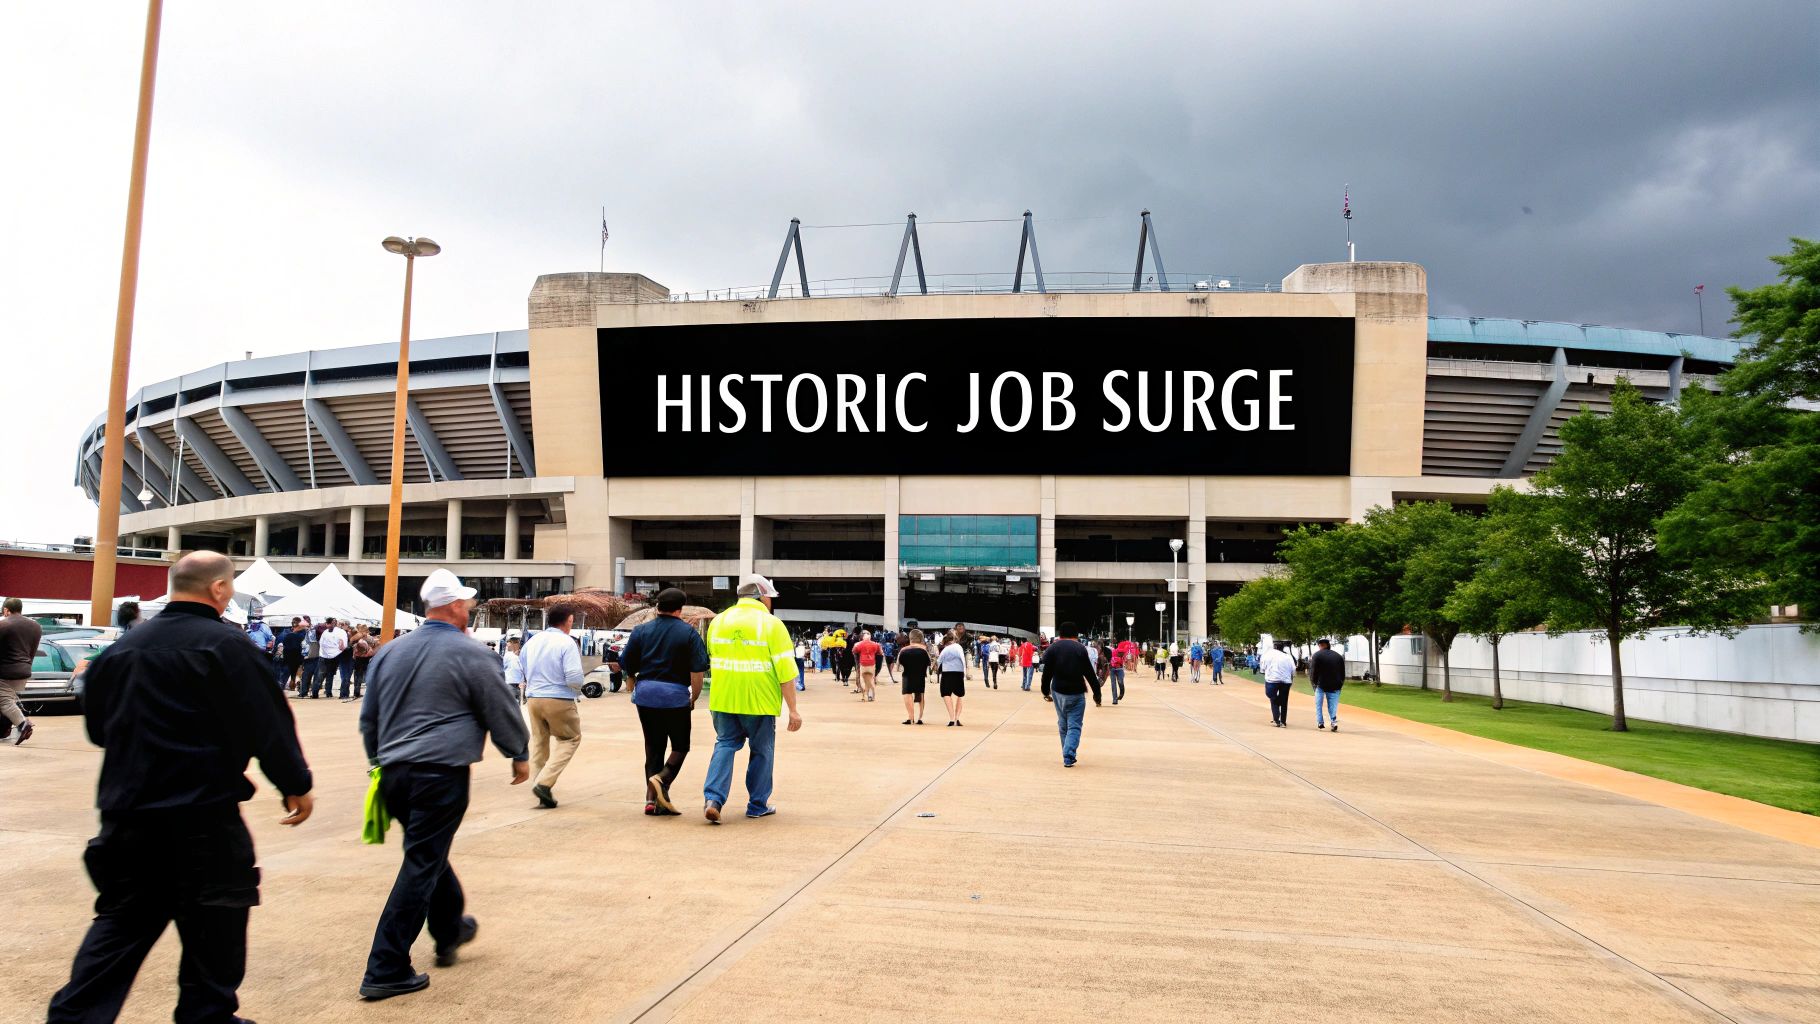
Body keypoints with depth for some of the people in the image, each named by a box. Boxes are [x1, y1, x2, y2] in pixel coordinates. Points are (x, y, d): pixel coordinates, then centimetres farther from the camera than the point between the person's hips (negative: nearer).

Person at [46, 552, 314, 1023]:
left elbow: (98, 725, 19)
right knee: (213, 930, 7)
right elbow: (267, 725, -15)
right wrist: (295, 784, -4)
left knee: (120, 923, 17)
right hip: (203, 815, -6)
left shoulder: (123, 647, 9)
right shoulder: (225, 645, -14)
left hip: (126, 812, 7)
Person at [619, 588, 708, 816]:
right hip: (676, 696, -3)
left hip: (646, 695, 3)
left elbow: (627, 667, 6)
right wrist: (694, 698, 2)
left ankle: (653, 798, 7)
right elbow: (697, 671, -9)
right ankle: (662, 779, -14)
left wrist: (635, 690, 21)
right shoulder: (689, 633, -3)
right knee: (680, 746, 10)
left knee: (653, 747, 11)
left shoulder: (641, 631, 5)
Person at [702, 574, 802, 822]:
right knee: (761, 751, 12)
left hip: (723, 699, 4)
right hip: (760, 700, -3)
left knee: (725, 745, 12)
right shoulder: (772, 624, -8)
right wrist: (793, 709, -8)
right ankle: (758, 805, 20)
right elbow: (785, 671, -12)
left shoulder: (718, 621, 7)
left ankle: (713, 798, -5)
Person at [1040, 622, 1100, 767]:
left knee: (1063, 725, 18)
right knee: (1074, 726, -1)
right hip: (1076, 693, -3)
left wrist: (1045, 691, 13)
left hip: (1058, 692, 3)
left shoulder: (1052, 648, 1)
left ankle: (1068, 754, 23)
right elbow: (1090, 674, -6)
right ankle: (1068, 757, -14)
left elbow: (1047, 672, 1)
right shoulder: (1080, 649, -5)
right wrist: (1097, 693, 0)